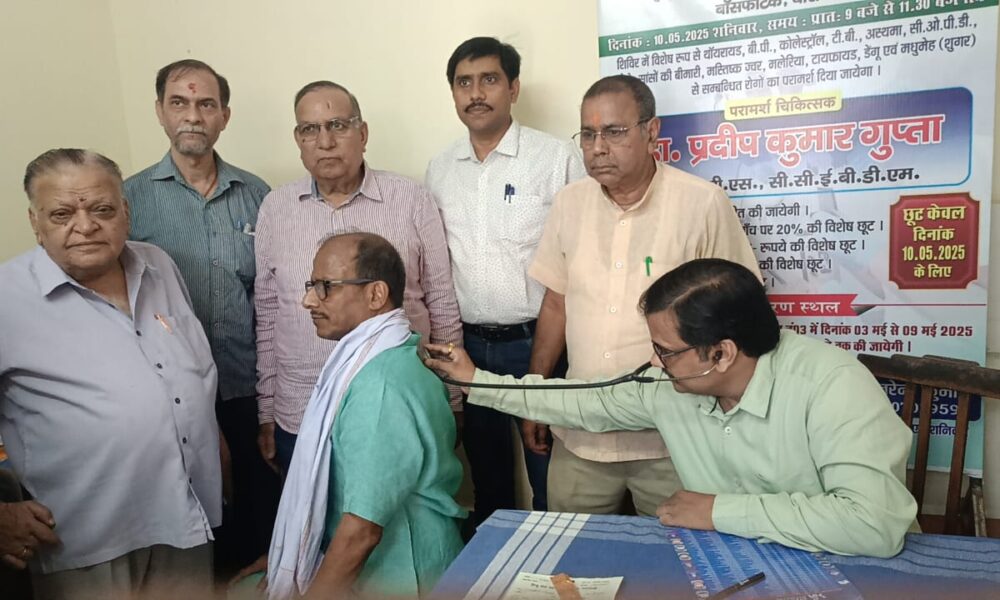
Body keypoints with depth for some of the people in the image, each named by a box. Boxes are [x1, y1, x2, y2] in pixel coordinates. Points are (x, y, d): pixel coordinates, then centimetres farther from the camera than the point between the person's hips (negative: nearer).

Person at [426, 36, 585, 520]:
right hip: (468, 345, 4)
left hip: (537, 343, -4)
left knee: (553, 485, 8)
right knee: (488, 482, 19)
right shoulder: (439, 170, 8)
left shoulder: (558, 158, -7)